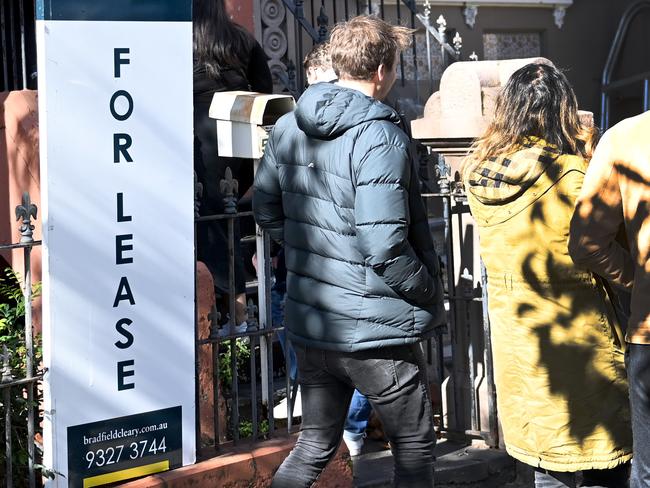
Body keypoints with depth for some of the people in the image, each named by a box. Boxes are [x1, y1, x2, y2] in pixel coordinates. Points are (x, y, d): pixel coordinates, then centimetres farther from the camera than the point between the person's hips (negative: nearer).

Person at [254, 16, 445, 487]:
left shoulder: (289, 128, 2)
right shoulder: (379, 138, -20)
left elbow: (268, 210, 12)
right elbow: (384, 248, -24)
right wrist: (432, 294, -9)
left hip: (309, 325, 7)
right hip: (377, 333, -7)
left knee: (314, 445, 22)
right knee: (415, 450, 13)